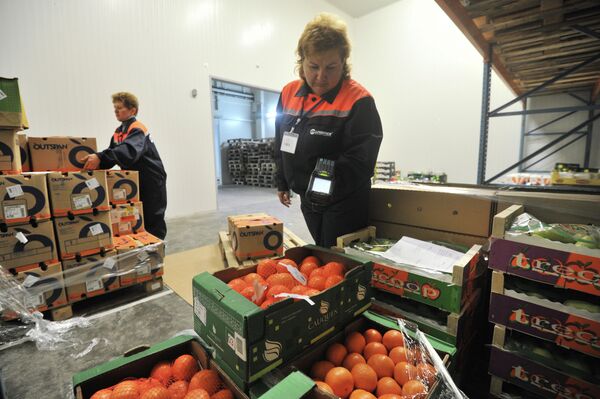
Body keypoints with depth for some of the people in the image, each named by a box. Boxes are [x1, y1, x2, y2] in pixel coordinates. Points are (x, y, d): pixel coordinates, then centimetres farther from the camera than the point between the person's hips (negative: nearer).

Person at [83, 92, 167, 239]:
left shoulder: (138, 129, -15)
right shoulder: (118, 132, 12)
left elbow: (129, 151, -34)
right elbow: (112, 155, 7)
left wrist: (100, 157, -45)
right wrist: (95, 162, -11)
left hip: (152, 183, -8)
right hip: (134, 183, 8)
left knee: (153, 224, -1)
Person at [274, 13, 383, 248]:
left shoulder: (358, 101, -17)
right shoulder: (288, 94, 3)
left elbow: (360, 161, -22)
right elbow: (281, 146, 13)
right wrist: (282, 183, 16)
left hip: (344, 204, -6)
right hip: (308, 201, 6)